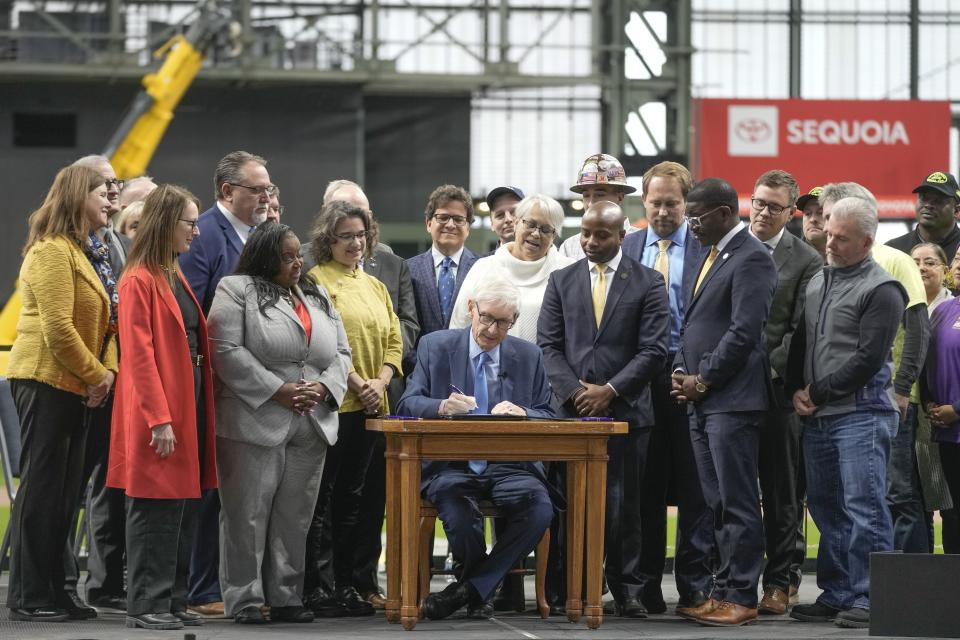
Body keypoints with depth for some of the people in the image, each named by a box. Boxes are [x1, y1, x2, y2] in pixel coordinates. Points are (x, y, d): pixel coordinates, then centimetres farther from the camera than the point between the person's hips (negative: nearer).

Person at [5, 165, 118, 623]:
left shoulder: (89, 252, 17)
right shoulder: (52, 251, -14)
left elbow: (103, 324, 16)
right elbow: (58, 328, -20)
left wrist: (108, 370, 0)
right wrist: (95, 375, -12)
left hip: (78, 386, 9)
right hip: (46, 381, -9)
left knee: (65, 491, 11)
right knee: (41, 487, -5)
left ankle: (53, 589, 17)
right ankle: (28, 597, 0)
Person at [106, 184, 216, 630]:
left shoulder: (176, 279, 17)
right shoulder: (139, 282, -11)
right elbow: (139, 355, -16)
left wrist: (197, 412, 12)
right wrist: (159, 419, -20)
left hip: (188, 407, 9)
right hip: (158, 413, -9)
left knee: (183, 509, 9)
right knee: (155, 510, -6)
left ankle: (173, 601, 14)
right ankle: (146, 605, -2)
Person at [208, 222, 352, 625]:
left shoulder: (318, 298, 17)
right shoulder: (237, 291, -1)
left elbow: (341, 353, 16)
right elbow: (226, 350, -11)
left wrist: (323, 387, -5)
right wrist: (276, 390, -15)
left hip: (311, 426, 5)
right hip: (254, 423, -5)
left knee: (295, 516, 7)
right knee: (248, 514, -2)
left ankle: (286, 598, 13)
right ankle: (244, 600, 2)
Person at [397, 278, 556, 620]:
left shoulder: (529, 356, 12)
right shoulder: (436, 346, 7)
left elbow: (547, 415, 9)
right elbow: (408, 403, 0)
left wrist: (522, 413, -15)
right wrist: (442, 406, -22)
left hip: (510, 467, 2)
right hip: (452, 466, -2)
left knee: (539, 510, -31)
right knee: (459, 514, -35)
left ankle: (470, 588, -16)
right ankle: (485, 586, -2)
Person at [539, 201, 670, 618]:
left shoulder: (648, 283, 4)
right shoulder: (561, 281, 11)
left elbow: (653, 349, -3)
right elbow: (548, 345, 7)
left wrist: (610, 390, -9)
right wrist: (574, 391, -6)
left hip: (625, 410, -2)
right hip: (572, 409, 2)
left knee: (622, 504, -1)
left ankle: (626, 589, 6)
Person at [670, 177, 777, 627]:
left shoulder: (751, 259, -11)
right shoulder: (712, 254, 18)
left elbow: (744, 332, -17)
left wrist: (703, 381, -11)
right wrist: (682, 371, 8)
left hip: (732, 401, -9)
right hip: (702, 401, 9)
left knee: (737, 504, -6)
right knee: (717, 504, 11)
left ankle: (740, 598, -3)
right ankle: (723, 593, 15)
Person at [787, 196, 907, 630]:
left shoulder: (880, 290, -7)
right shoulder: (817, 283, 17)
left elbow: (867, 359, -13)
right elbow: (800, 343, 20)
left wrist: (819, 391, -8)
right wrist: (796, 390, 4)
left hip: (861, 413, -8)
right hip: (818, 416, 8)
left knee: (864, 508, -9)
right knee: (826, 508, 11)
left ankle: (869, 599, -7)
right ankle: (837, 595, 19)